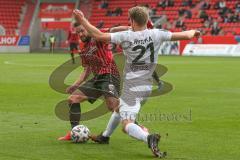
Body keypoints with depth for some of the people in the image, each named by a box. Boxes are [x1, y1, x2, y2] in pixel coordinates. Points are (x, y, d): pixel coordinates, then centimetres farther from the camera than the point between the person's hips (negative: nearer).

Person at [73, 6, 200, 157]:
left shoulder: (126, 36, -13)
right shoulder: (156, 34, -4)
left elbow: (98, 35, -14)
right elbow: (186, 36, 0)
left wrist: (83, 20, -1)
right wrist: (193, 32, 23)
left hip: (131, 88, -6)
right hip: (147, 87, 6)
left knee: (127, 124, -12)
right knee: (119, 108, 31)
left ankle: (148, 137, -39)